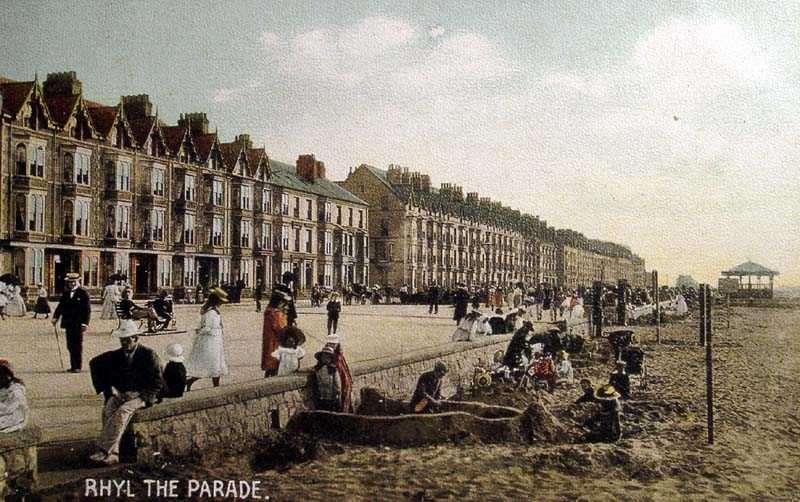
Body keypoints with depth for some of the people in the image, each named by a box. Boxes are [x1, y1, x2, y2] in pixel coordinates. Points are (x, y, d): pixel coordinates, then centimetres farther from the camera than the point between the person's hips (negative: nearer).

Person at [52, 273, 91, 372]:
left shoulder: (83, 293, -5)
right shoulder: (66, 293, 12)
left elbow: (87, 309, -8)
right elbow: (61, 306, 13)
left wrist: (85, 323, -14)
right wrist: (55, 317, -1)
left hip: (78, 325, -5)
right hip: (68, 324, 5)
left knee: (77, 345, -1)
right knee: (70, 346, 8)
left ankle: (78, 367, 5)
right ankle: (73, 366, 16)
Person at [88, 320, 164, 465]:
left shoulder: (149, 355, -3)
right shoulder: (116, 355, 10)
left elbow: (158, 383, -5)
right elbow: (95, 363, 23)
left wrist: (140, 396, -17)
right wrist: (109, 388, 11)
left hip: (142, 395, -4)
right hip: (119, 394, 4)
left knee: (123, 410, -33)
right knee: (108, 410, -28)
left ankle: (103, 450, -36)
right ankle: (113, 453, -34)